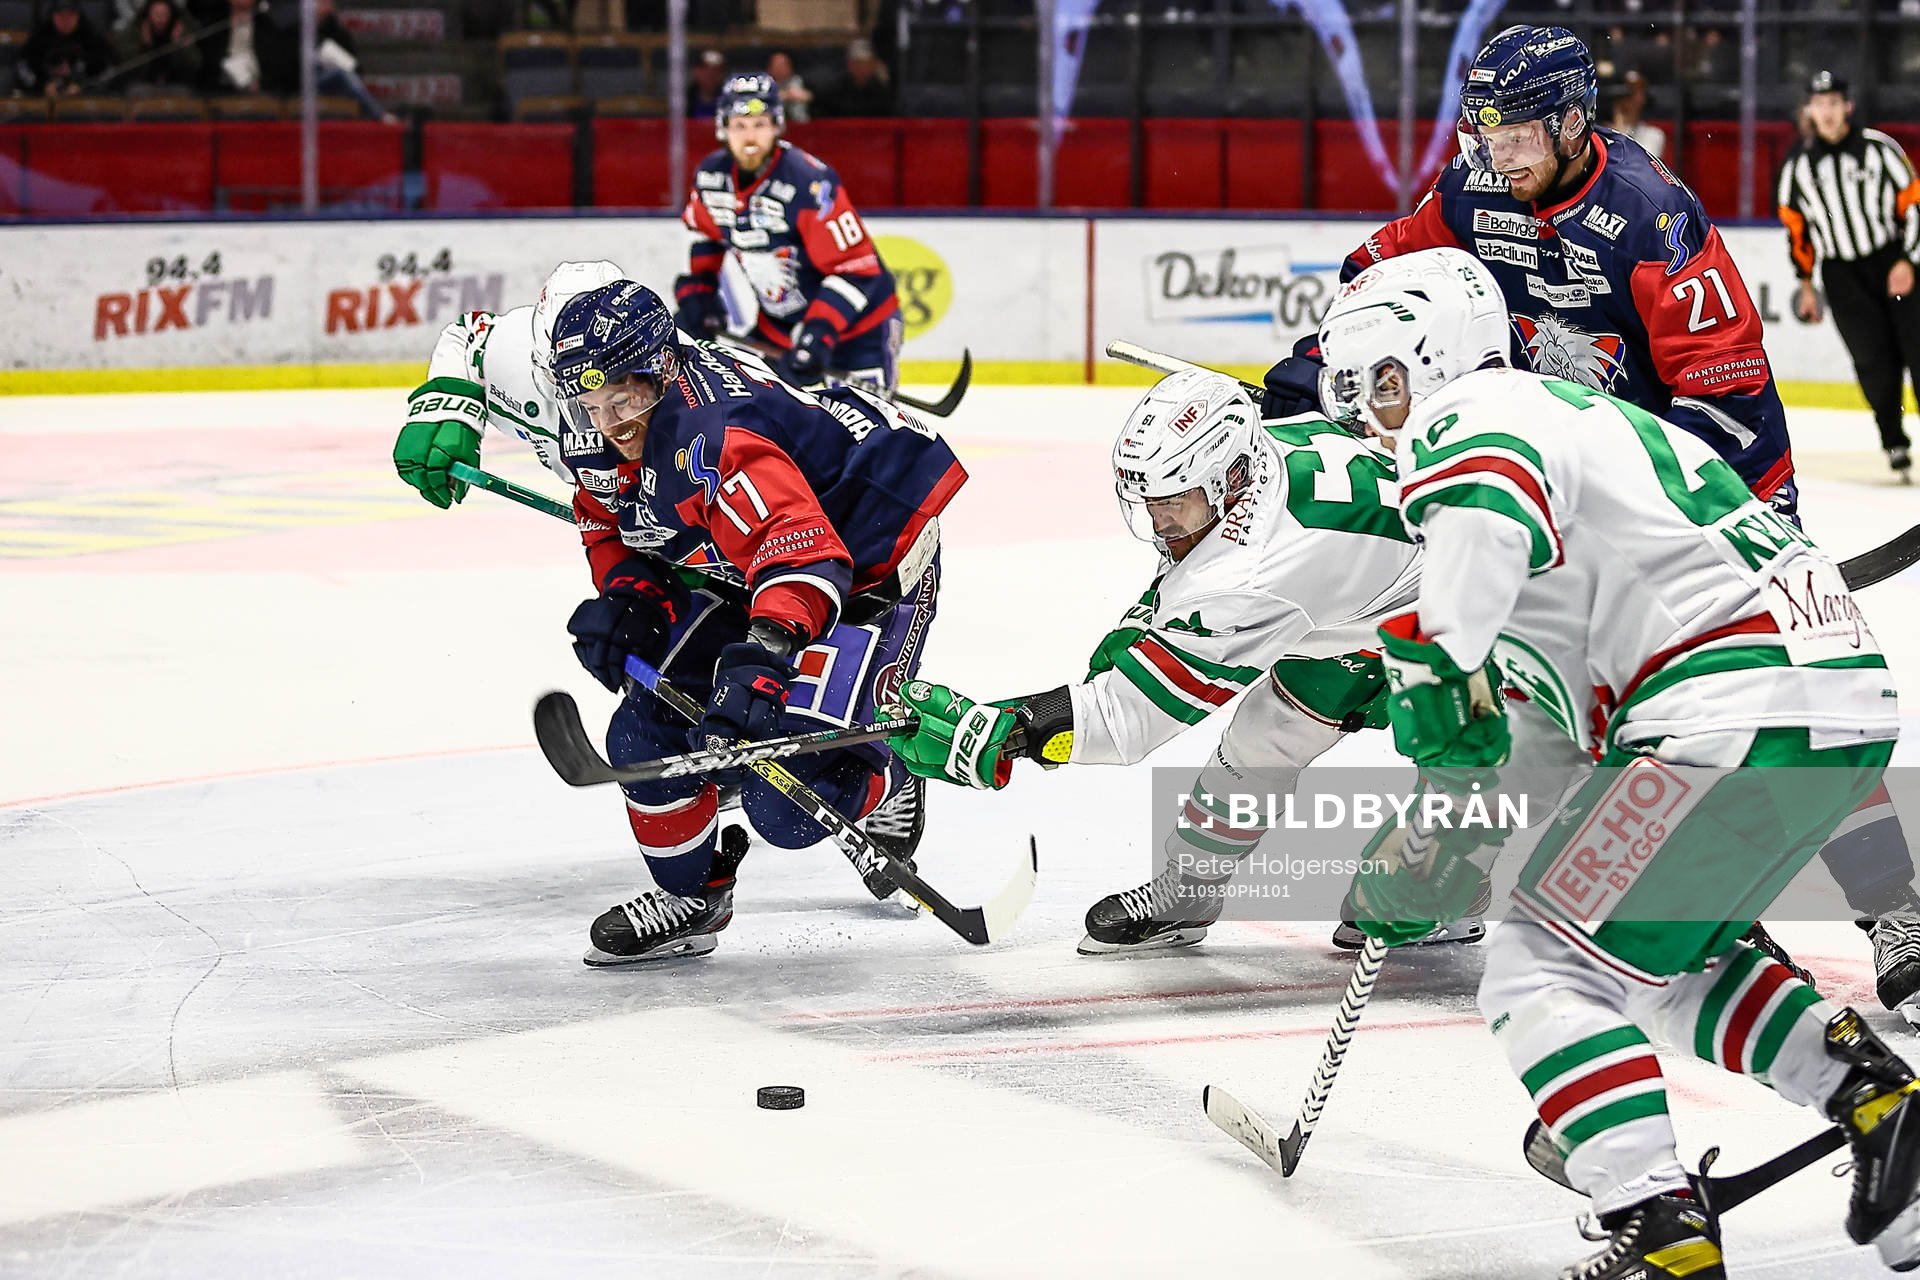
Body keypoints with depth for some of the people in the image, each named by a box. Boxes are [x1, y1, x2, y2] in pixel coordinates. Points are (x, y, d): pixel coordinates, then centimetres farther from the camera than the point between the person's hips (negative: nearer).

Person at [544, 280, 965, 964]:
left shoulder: (713, 435, -36)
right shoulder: (595, 442, -7)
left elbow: (802, 555, -47)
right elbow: (611, 529, 12)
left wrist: (759, 658, -60)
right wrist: (625, 596, -9)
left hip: (866, 563, -9)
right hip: (734, 573, 9)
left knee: (787, 803, -19)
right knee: (648, 732, -2)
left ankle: (885, 790, 16)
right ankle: (688, 896, 21)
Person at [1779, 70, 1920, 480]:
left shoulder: (1878, 148, -5)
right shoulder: (1798, 165, 2)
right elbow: (1796, 227, 11)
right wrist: (1806, 284, 11)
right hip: (1841, 273, 1)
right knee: (1874, 361, -5)